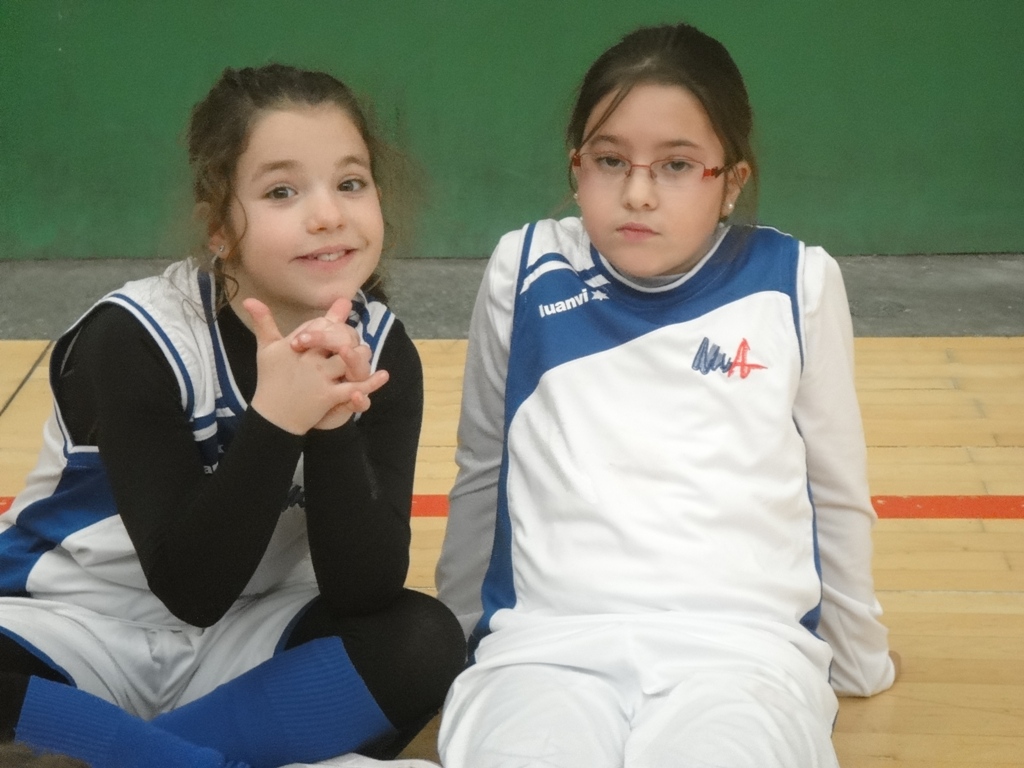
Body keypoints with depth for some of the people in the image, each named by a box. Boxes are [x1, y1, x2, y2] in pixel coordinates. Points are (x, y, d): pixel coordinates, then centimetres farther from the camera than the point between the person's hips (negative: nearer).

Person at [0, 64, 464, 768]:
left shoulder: (381, 351, -10)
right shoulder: (136, 339, -20)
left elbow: (364, 590, -18)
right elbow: (190, 587, -23)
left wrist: (332, 424, -33)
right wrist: (274, 419, -36)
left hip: (246, 642, 4)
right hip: (80, 631, -3)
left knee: (423, 644, -25)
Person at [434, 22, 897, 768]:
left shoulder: (796, 282, 4)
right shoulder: (526, 272, 6)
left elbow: (836, 492, 16)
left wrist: (856, 658, 26)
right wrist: (457, 633, 28)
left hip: (745, 648, 0)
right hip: (548, 643, 1)